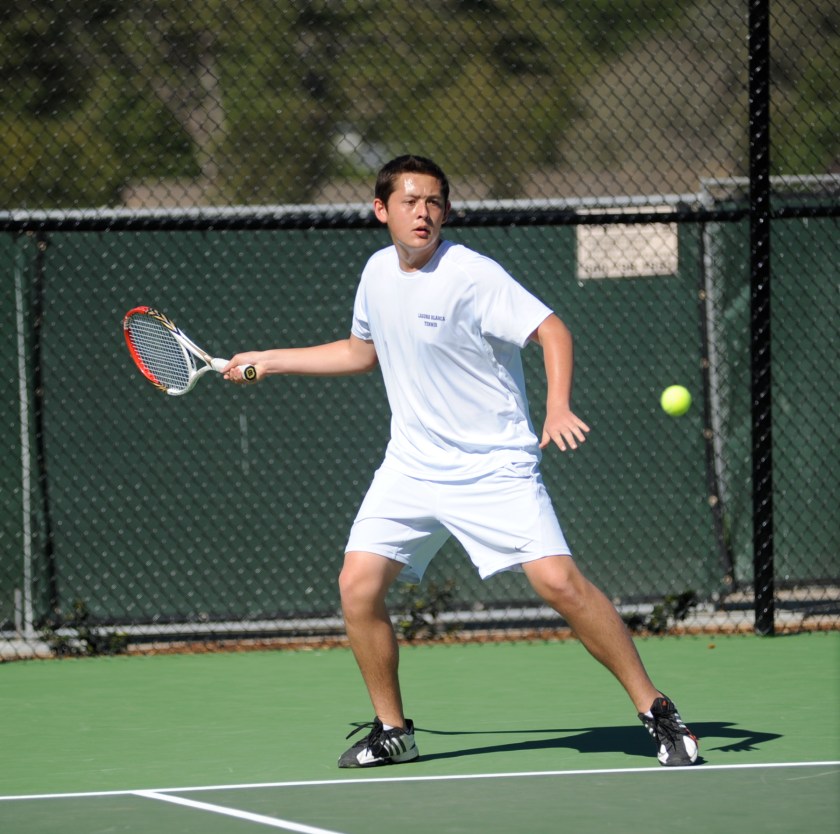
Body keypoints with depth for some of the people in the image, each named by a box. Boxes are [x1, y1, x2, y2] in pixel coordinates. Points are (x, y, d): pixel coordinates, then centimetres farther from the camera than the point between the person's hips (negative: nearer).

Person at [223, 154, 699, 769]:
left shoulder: (471, 275, -15)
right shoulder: (378, 272, 7)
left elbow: (552, 330, -18)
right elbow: (364, 351, 25)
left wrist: (558, 408, -34)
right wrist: (271, 361, 25)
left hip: (496, 465, -6)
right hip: (412, 466, 6)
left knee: (559, 581, -19)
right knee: (358, 585, -9)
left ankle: (656, 711, -7)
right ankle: (393, 730, 10)